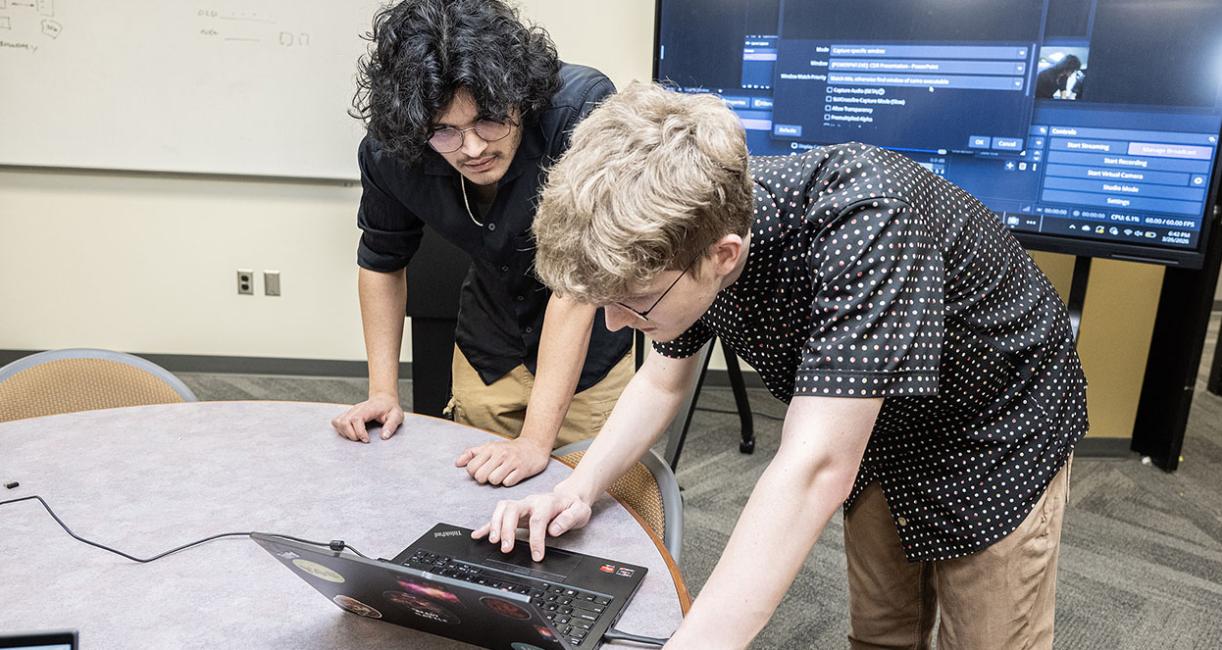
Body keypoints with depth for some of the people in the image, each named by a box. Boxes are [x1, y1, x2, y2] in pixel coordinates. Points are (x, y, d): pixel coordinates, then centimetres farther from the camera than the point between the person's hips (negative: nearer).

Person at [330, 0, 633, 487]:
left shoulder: (584, 109, -33)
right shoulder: (389, 153, -19)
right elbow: (381, 261, 0)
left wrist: (535, 441, -35)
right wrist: (383, 391, -4)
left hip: (590, 353, -3)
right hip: (488, 352, 4)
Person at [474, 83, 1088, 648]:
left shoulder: (863, 220, -42)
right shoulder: (692, 220, -20)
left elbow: (814, 469, -46)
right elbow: (663, 379, -4)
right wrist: (578, 491, -18)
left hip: (996, 432, -5)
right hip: (879, 432, 5)